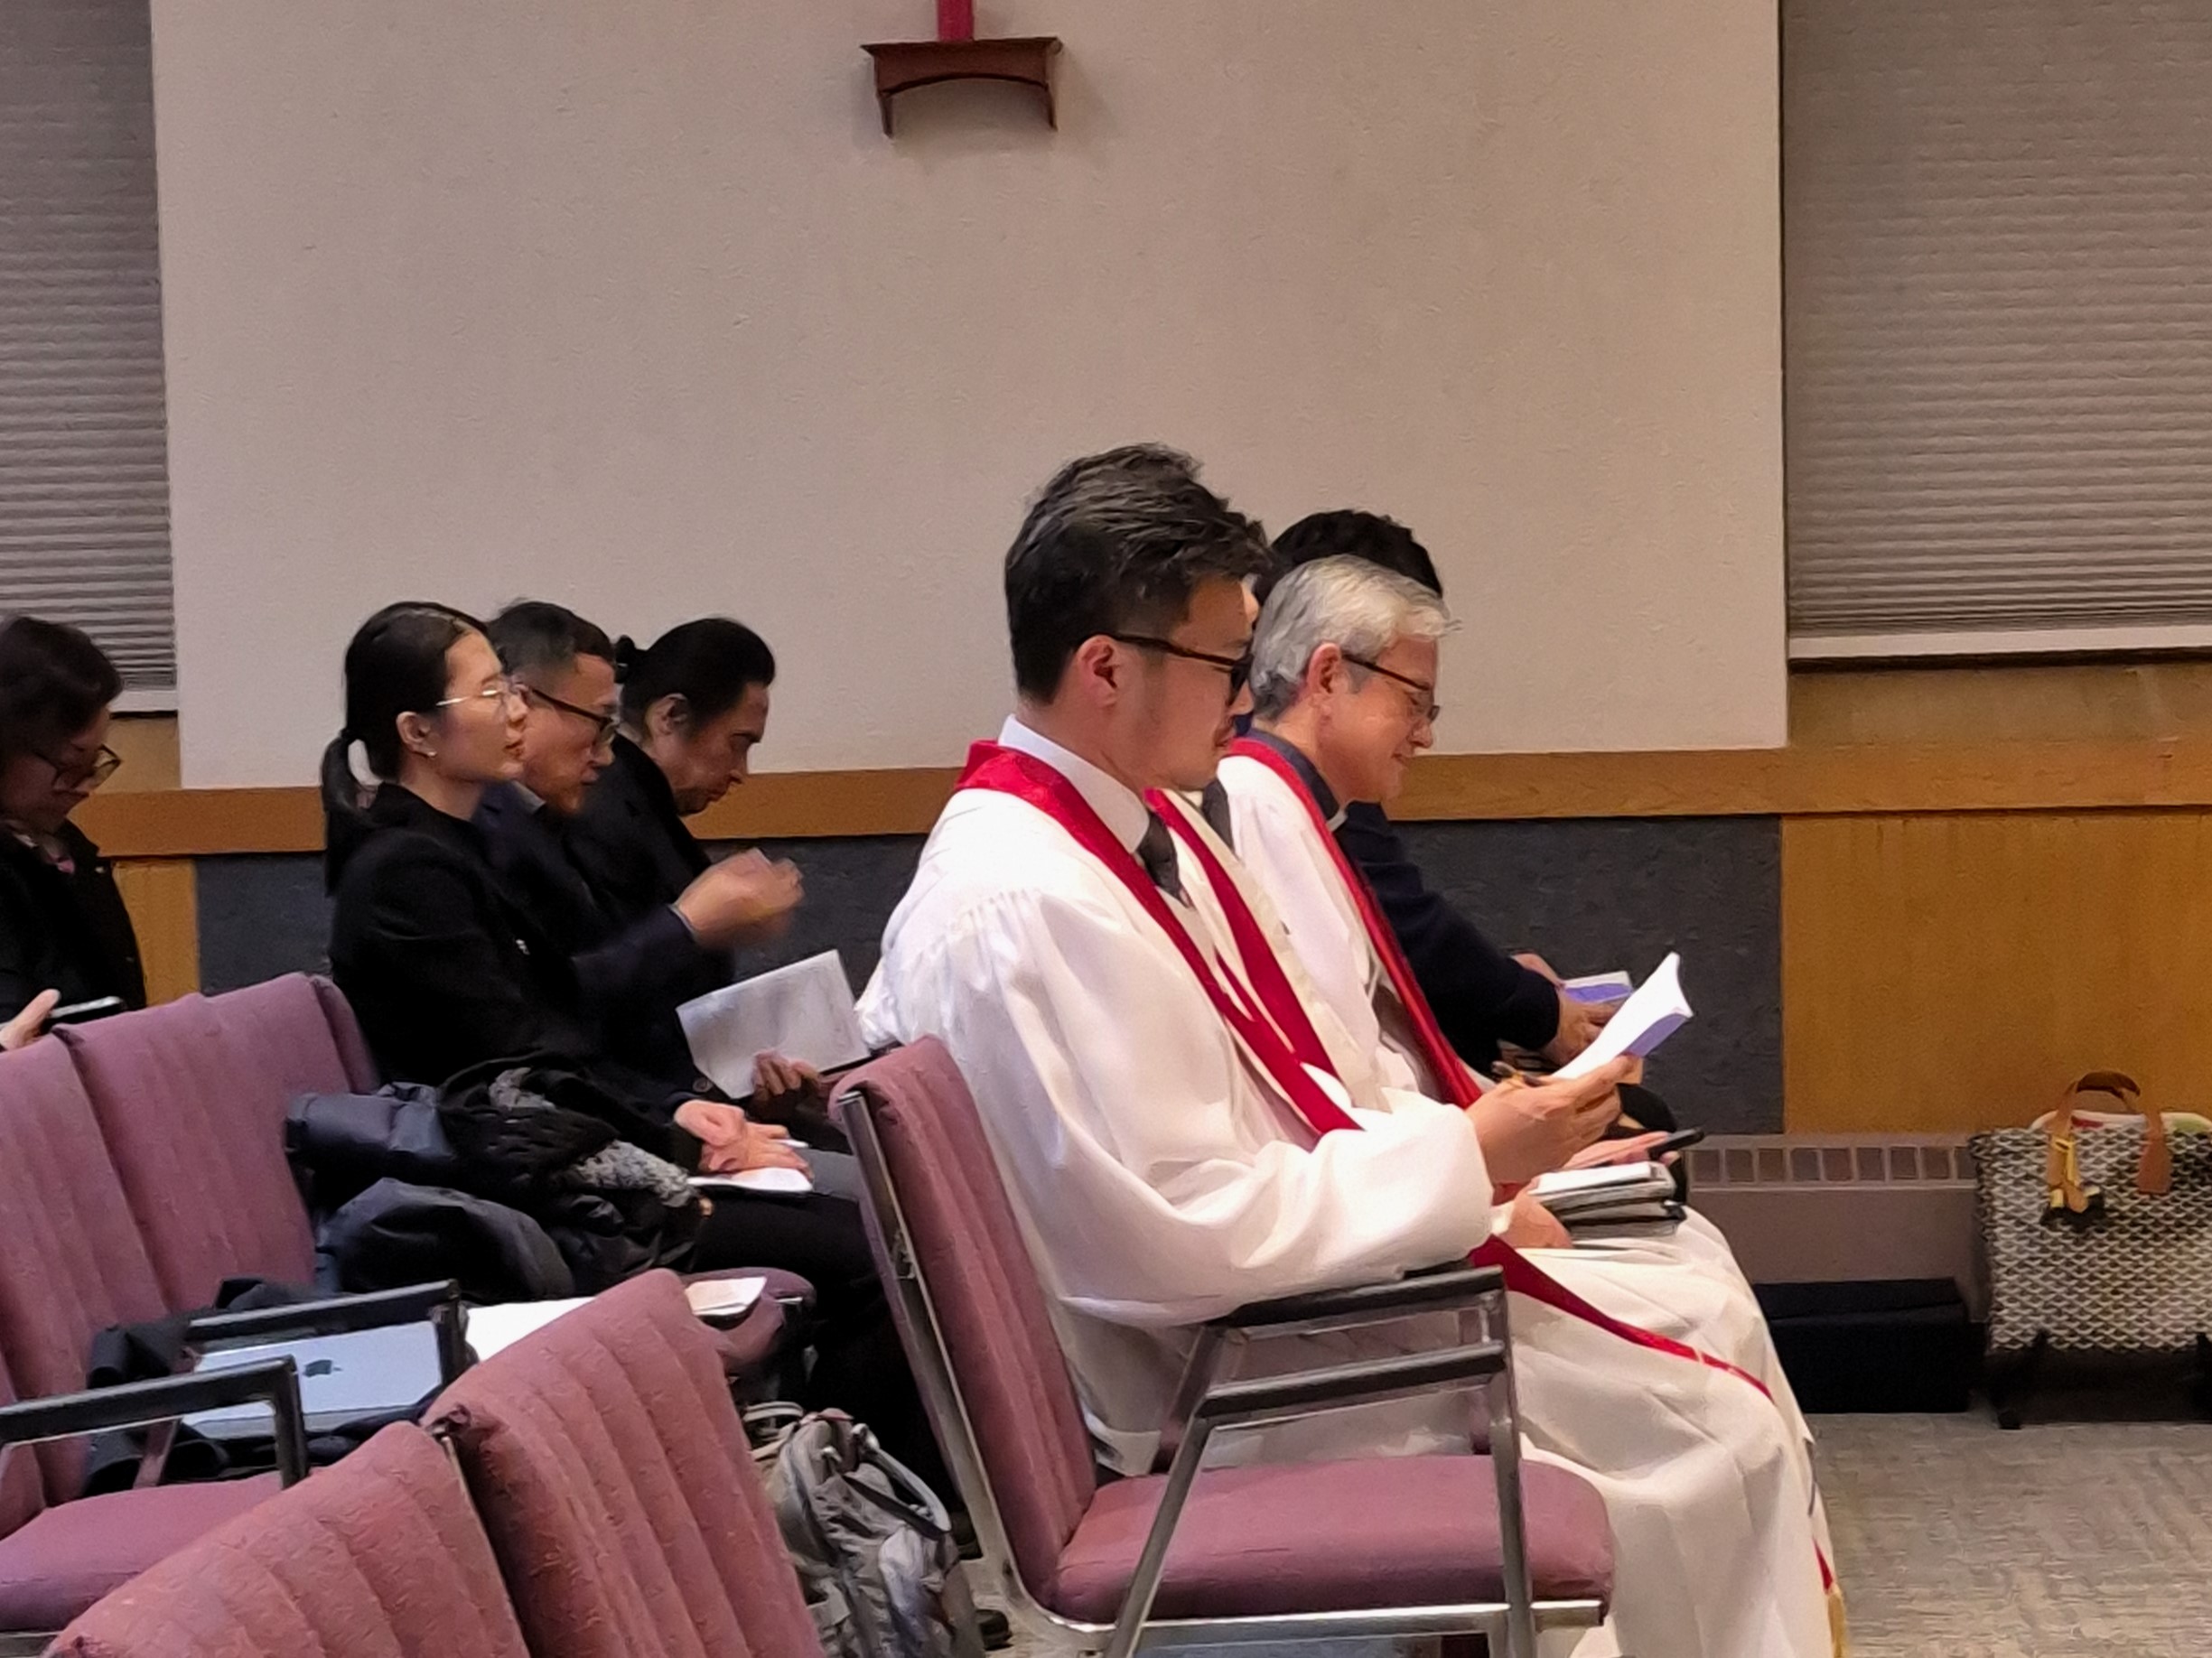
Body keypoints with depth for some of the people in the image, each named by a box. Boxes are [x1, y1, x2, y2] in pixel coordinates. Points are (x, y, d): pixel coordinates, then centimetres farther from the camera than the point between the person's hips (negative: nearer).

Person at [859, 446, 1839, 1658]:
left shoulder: (1145, 822, 6)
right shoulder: (1027, 903, -25)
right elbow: (1188, 1239, -26)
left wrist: (1470, 1155, 1)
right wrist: (1464, 1160, -18)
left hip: (1298, 1291, 9)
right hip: (1224, 1386, -9)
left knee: (1714, 1425, 7)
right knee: (1707, 1450, -6)